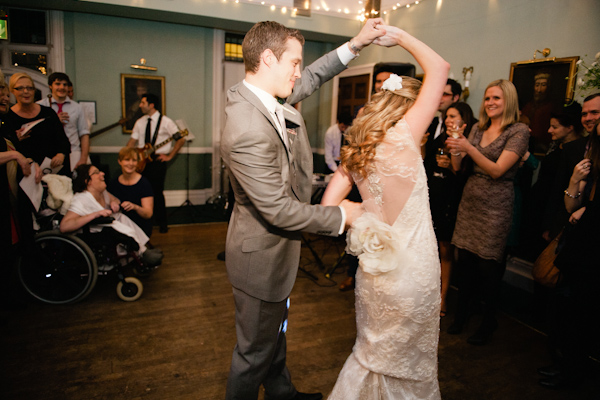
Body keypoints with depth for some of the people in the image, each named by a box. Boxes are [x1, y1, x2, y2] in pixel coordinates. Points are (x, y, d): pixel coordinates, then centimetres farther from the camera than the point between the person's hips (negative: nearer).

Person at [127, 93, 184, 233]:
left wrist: (169, 156, -8)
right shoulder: (140, 122, 14)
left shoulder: (165, 121, -3)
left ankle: (162, 223, 5)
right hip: (141, 160, 5)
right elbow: (133, 141, 13)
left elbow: (181, 139, -6)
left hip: (158, 160, -5)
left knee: (157, 191, -7)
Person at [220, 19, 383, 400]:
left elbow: (312, 79, 14)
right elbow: (280, 211, -28)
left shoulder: (261, 96, -3)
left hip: (276, 245, 10)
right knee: (256, 350, 13)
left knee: (276, 331, 30)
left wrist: (357, 43, 5)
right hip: (262, 256, -10)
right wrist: (341, 215, -16)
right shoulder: (249, 130, -33)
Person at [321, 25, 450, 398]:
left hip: (376, 266, 7)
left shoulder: (357, 150, 3)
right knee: (407, 363, 16)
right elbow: (440, 68, -12)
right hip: (411, 271, -6)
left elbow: (330, 205, 2)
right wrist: (401, 37, -1)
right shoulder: (402, 138, -17)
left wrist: (363, 229, 9)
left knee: (375, 350, 26)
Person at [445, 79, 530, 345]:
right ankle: (461, 314, 24)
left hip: (495, 206, -5)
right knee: (464, 259, 7)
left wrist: (469, 149, -24)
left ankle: (488, 323, 21)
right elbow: (458, 167, 9)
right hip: (469, 201, 5)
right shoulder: (477, 129, 11)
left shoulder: (519, 131, -5)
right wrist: (456, 149, -10)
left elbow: (497, 170, -14)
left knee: (488, 265, 2)